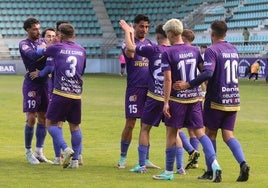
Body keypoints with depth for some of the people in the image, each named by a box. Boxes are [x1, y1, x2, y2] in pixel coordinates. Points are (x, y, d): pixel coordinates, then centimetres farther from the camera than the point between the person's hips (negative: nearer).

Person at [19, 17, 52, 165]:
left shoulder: (43, 42, 13)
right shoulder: (24, 44, -6)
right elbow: (33, 55, -24)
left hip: (44, 83, 6)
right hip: (31, 84, -6)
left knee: (43, 118, 7)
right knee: (31, 119, -6)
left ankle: (39, 152, 13)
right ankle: (28, 151, 7)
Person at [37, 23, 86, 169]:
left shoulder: (57, 48, -2)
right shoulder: (81, 50, 12)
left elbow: (42, 53, 15)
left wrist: (43, 48, 39)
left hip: (61, 93, -4)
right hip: (77, 94, 4)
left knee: (50, 123, 5)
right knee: (75, 126, 14)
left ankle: (65, 148, -16)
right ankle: (75, 159, 9)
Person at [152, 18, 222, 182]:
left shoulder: (168, 54, -10)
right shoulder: (194, 51, 5)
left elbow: (168, 79, -15)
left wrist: (166, 102, -13)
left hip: (177, 99, -4)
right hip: (194, 98, 4)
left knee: (171, 133, 7)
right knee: (200, 132, 5)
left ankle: (169, 172, 15)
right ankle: (215, 164, -14)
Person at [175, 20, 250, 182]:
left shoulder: (212, 50, -12)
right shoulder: (234, 50, 11)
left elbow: (208, 73, -25)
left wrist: (189, 84, -23)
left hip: (216, 100, -6)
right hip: (234, 100, 6)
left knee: (211, 134, 8)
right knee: (228, 135, 5)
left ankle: (211, 170, 11)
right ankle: (243, 163, -17)